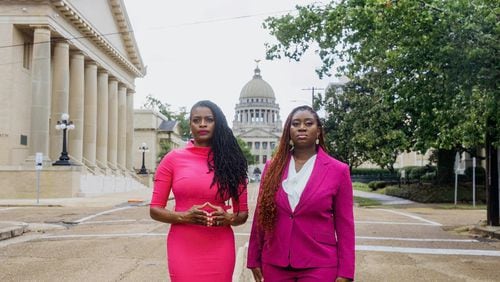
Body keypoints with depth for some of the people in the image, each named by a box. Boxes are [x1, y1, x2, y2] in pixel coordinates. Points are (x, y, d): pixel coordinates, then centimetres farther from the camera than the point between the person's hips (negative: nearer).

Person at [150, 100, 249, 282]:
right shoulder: (173, 159, 0)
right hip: (183, 248, -1)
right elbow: (155, 209, 2)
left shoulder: (230, 161, 4)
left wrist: (228, 218, -12)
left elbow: (243, 213, 9)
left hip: (219, 250, 1)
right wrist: (183, 216, -15)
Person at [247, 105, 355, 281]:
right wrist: (254, 259, 8)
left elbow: (344, 224, -3)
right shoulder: (272, 167, 3)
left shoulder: (338, 170, -3)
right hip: (274, 264, 2)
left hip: (319, 266, -2)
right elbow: (260, 216, 7)